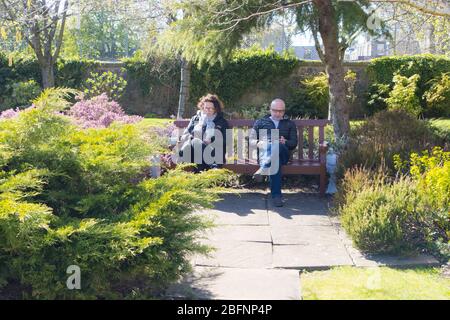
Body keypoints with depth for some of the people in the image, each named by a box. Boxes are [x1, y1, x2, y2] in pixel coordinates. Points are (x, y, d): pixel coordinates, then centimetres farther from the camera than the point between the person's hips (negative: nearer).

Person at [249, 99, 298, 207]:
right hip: (263, 152, 0)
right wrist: (258, 143, -8)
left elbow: (294, 143, 14)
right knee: (274, 161, -39)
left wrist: (285, 142, -11)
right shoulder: (260, 122, 28)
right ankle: (276, 195, -48)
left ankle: (263, 168, -57)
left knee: (277, 146, -39)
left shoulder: (290, 124, 27)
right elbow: (251, 140, 17)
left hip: (283, 154, 0)